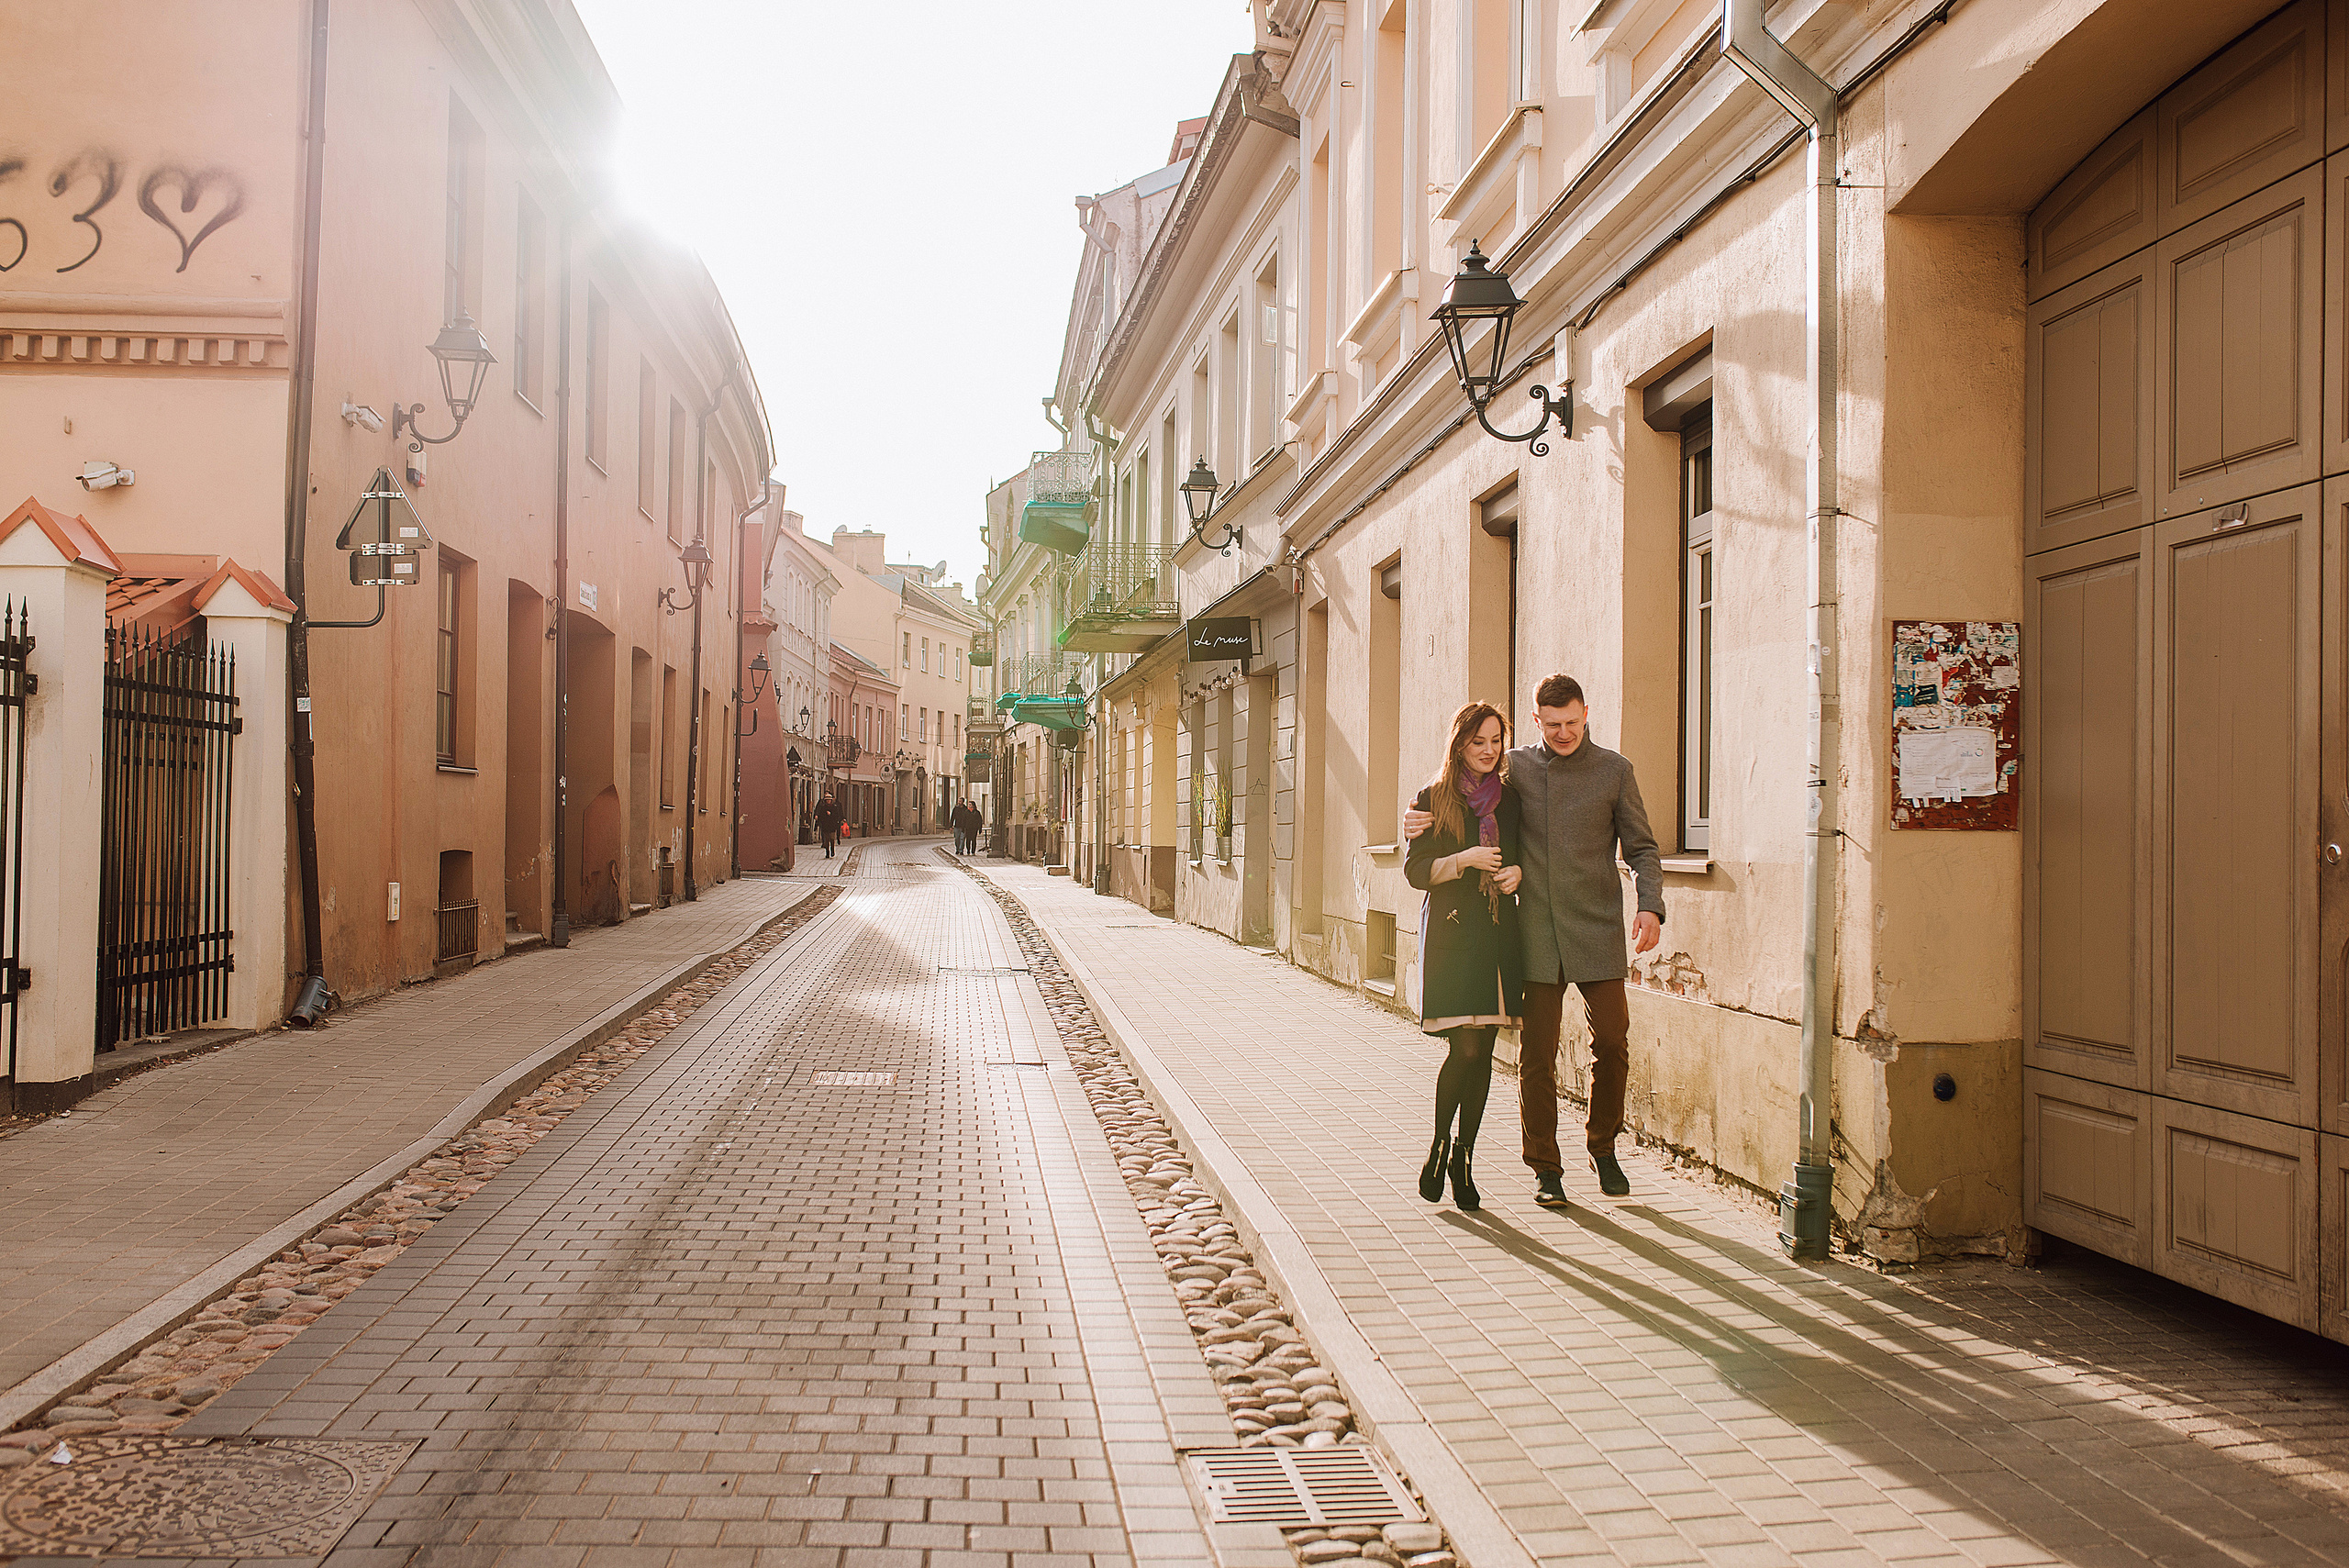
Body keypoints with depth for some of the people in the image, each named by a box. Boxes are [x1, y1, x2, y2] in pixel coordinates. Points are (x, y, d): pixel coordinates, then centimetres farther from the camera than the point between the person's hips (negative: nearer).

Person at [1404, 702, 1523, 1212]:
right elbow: (1415, 871, -1)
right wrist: (1465, 860, -16)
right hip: (1450, 933, -4)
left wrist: (1518, 873, -2)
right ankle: (1440, 1143, 11)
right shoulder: (1433, 798, 1)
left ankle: (1464, 1155, 17)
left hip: (1499, 934, 4)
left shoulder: (1509, 798, 12)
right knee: (1466, 1048, -11)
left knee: (1483, 1050, 4)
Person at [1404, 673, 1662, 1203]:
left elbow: (1641, 848, 9)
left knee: (1612, 1043, -1)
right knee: (1537, 1055, 0)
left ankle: (1602, 1146, 23)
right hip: (1536, 932, 0)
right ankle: (1545, 1169, 13)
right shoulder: (1516, 768, 6)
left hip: (1597, 931, 0)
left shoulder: (1614, 770, 5)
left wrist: (1651, 905, -6)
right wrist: (1417, 821, -7)